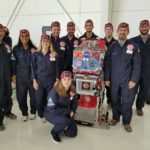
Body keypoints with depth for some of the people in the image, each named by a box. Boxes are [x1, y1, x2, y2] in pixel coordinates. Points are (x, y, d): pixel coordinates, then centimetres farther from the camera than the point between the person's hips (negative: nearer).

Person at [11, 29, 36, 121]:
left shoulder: (33, 49, 3)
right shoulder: (16, 49, 0)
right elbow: (13, 62, 1)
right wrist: (14, 75, -2)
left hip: (32, 76, 0)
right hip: (20, 76, 0)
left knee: (33, 94, 5)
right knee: (21, 96, 5)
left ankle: (33, 112, 27)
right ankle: (24, 113, 25)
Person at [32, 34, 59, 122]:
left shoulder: (54, 55, -1)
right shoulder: (36, 54, 1)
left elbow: (57, 69, 1)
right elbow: (34, 68, 3)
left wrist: (57, 81, -2)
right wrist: (34, 81, -3)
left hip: (51, 80, -1)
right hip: (39, 80, 1)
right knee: (39, 100, 3)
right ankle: (42, 115, 28)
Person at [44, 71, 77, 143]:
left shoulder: (72, 91, -12)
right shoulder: (54, 92, -28)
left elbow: (74, 106, 1)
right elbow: (52, 109, -29)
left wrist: (70, 118, -10)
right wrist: (68, 111, -23)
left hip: (65, 114, 5)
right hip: (51, 113, -5)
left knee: (73, 133, -2)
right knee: (65, 120, -34)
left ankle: (62, 125, 27)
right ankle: (54, 132, -2)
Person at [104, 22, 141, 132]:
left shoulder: (133, 46, 0)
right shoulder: (112, 47, 5)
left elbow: (136, 64, -3)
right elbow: (107, 64, 3)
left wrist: (134, 80, -9)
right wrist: (107, 78, -1)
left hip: (128, 80, -1)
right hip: (114, 80, 2)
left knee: (127, 102, 5)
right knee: (115, 100, 11)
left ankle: (127, 122, 22)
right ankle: (115, 117, 31)